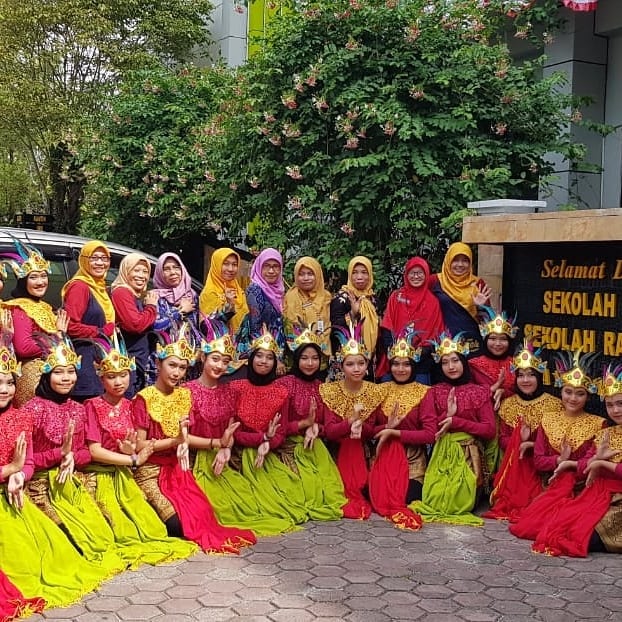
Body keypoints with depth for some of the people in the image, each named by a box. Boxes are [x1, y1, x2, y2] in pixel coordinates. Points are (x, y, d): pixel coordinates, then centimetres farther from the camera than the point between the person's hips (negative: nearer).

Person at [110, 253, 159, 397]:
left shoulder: (138, 296, 18)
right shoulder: (121, 293, -10)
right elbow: (135, 324, -22)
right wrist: (151, 307, -8)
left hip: (140, 361, 10)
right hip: (128, 361, -10)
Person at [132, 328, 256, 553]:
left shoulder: (184, 395, 7)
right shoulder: (144, 398, -11)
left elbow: (184, 435, 10)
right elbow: (139, 445, -13)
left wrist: (184, 443, -14)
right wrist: (175, 441, -18)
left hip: (177, 468, 5)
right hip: (150, 471, -5)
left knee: (201, 516, -12)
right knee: (177, 524, -19)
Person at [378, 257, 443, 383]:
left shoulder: (433, 301, 4)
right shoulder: (396, 296, 5)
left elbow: (435, 333, 2)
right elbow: (386, 329, 1)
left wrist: (422, 353, -11)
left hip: (421, 363, 0)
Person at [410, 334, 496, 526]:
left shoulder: (480, 392, 7)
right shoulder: (434, 392, 10)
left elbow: (490, 430, -3)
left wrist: (455, 421, -10)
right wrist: (447, 414, -14)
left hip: (469, 454, -1)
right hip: (442, 454, 1)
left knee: (462, 502, -17)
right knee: (437, 501, -17)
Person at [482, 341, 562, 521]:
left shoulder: (553, 404, -2)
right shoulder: (508, 404, 8)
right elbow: (502, 440, 4)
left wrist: (532, 444, -19)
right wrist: (520, 440, -17)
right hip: (514, 465, 3)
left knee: (535, 503, -19)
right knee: (510, 495, -15)